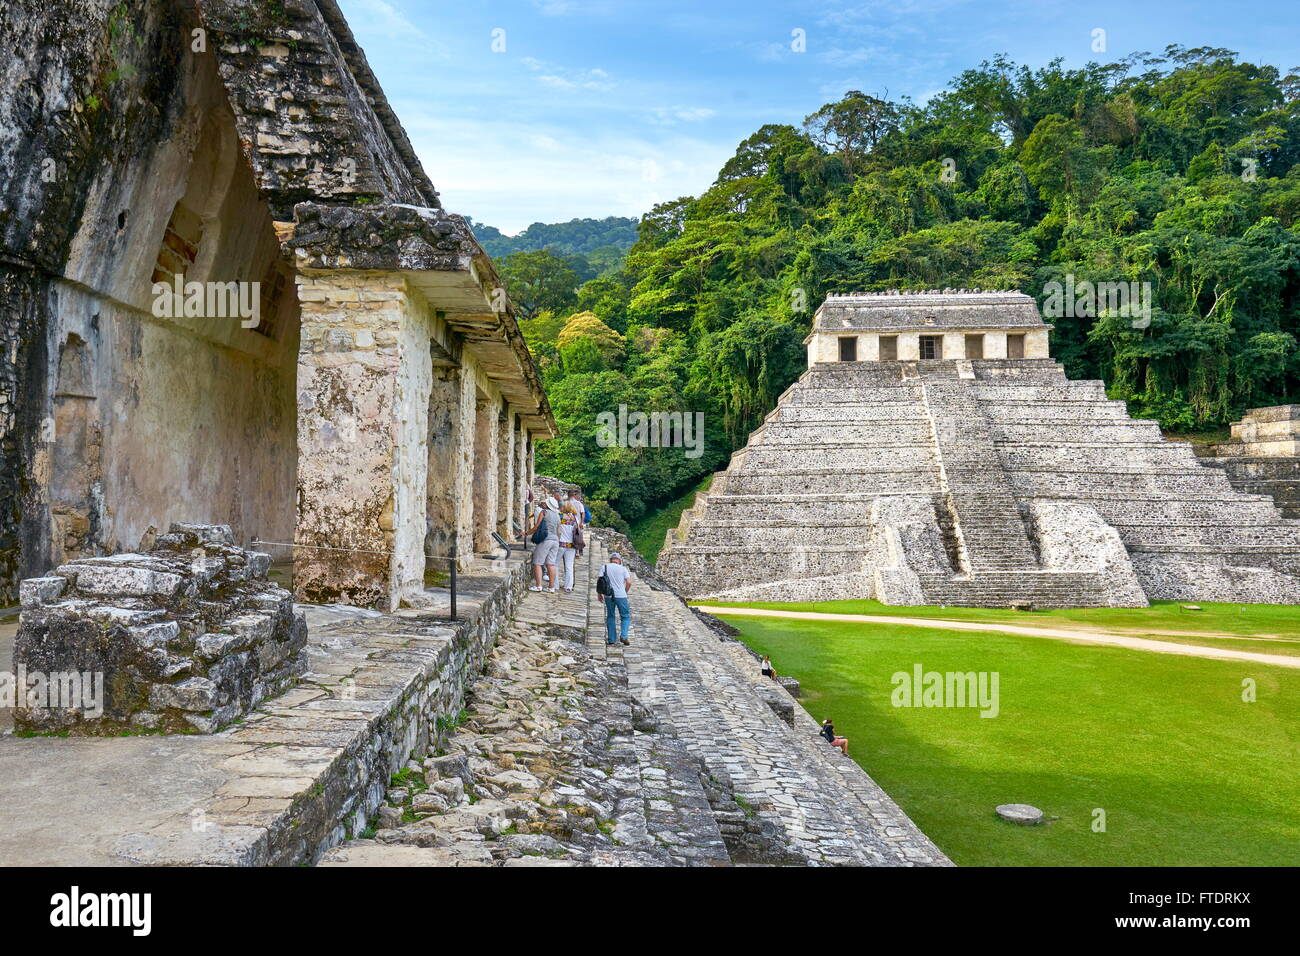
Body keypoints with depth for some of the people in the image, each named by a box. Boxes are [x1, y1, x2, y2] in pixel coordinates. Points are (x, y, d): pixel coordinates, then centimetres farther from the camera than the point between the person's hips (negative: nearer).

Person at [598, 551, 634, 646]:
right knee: (625, 617, 10)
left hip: (608, 596, 2)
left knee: (610, 617, 16)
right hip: (621, 596, -2)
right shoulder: (623, 569, 1)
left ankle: (611, 639, 13)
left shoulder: (604, 567, 5)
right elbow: (629, 582, -6)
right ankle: (623, 636, -9)